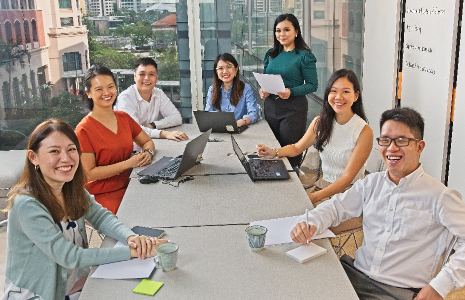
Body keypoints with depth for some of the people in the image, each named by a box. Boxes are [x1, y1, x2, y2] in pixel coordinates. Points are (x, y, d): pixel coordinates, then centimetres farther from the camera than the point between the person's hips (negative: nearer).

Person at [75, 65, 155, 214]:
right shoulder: (84, 129, -11)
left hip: (127, 186, 7)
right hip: (101, 195, -6)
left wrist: (148, 153, -4)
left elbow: (147, 141, 20)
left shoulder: (124, 118, 9)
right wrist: (128, 163, -19)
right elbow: (89, 174, -13)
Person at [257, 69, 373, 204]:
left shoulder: (364, 132, -14)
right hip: (324, 184, 5)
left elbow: (348, 177, -17)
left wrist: (316, 197, -30)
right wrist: (274, 152, -7)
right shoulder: (320, 122, 2)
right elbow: (297, 148, 15)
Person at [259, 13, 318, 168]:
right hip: (270, 106, 6)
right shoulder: (271, 54, 11)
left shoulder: (304, 56, -7)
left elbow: (312, 85, -9)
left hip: (294, 108, -6)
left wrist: (291, 92, -23)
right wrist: (262, 90, -4)